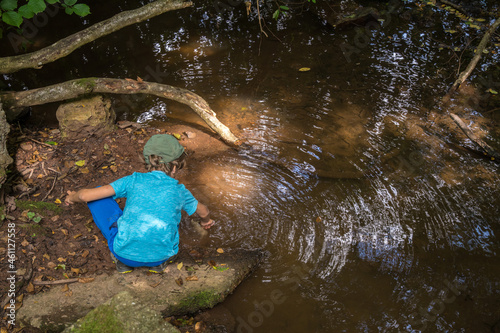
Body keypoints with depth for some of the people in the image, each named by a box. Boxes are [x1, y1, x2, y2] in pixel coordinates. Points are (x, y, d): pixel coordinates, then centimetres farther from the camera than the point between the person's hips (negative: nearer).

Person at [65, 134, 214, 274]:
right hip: (162, 256, 3)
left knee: (99, 199, 13)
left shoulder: (134, 180, 0)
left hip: (126, 254, -2)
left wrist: (73, 197, 24)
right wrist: (206, 221, 50)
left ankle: (122, 260, 11)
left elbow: (86, 195, -1)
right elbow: (203, 211, 25)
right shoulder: (179, 191, 5)